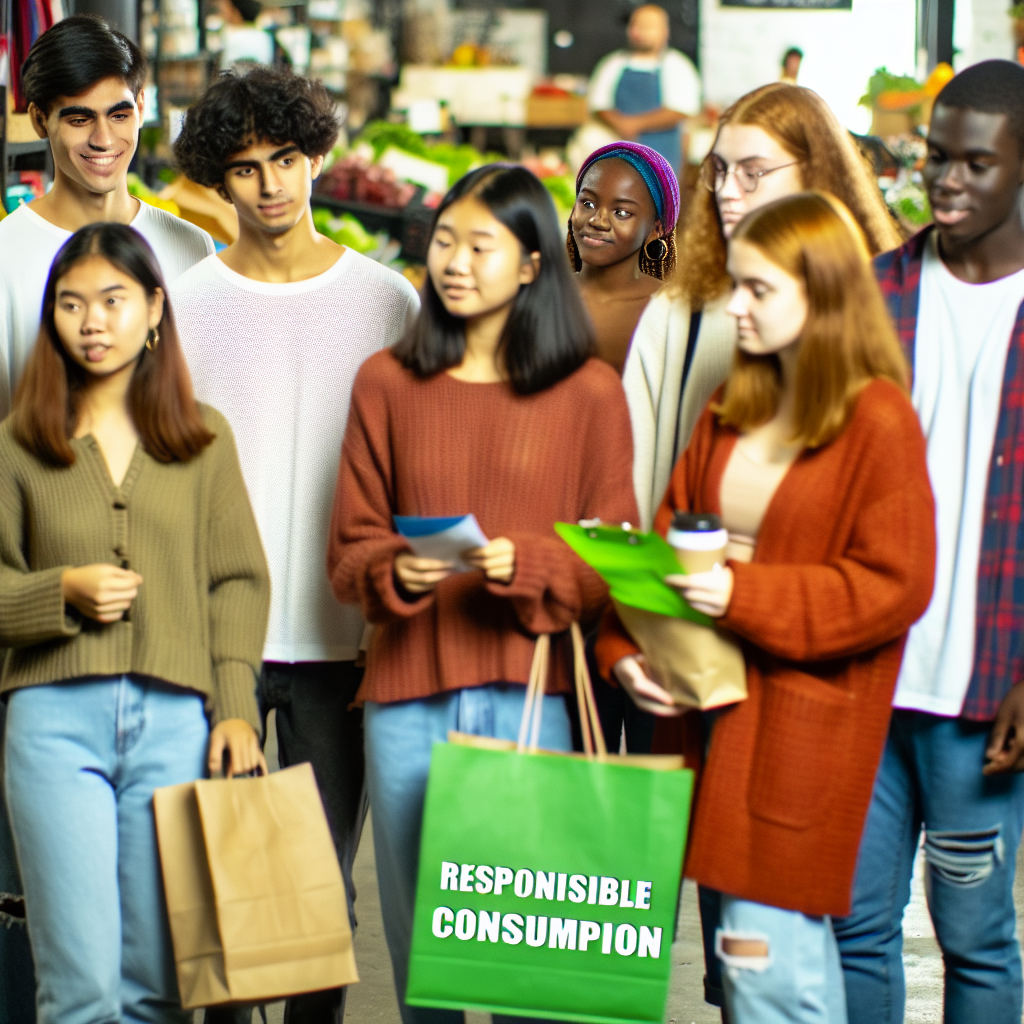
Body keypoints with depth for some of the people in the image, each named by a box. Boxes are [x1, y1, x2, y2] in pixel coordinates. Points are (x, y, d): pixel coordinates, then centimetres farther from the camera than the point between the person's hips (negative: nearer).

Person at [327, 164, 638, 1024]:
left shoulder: (590, 394, 4)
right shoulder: (386, 383, 9)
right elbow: (349, 548, 9)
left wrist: (526, 566, -15)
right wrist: (396, 573, -12)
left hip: (530, 694, -2)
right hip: (407, 696, 2)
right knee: (416, 935, 6)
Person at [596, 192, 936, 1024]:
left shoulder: (877, 419, -8)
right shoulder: (733, 411, 14)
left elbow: (894, 584, -14)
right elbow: (666, 538, 13)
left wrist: (743, 596, -21)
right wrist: (625, 649, -3)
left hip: (804, 723, -6)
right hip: (712, 704, 6)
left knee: (765, 951, -9)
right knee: (797, 946, 11)